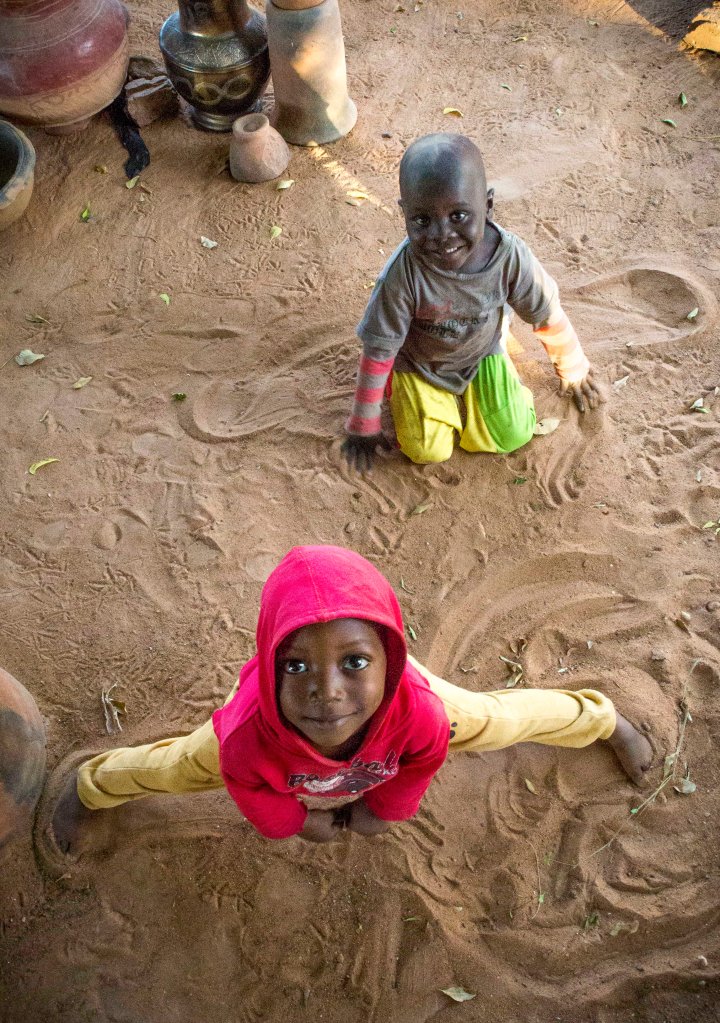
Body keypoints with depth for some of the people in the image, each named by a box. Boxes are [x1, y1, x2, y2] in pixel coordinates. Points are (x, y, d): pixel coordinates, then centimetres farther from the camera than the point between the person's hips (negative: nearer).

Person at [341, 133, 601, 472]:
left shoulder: (510, 256, -29)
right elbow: (377, 351, -23)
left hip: (482, 354, 2)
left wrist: (574, 371, 7)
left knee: (512, 437, -9)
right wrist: (362, 428, -12)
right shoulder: (403, 273, -35)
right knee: (428, 451, -13)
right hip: (418, 364, -2)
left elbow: (547, 315, -10)